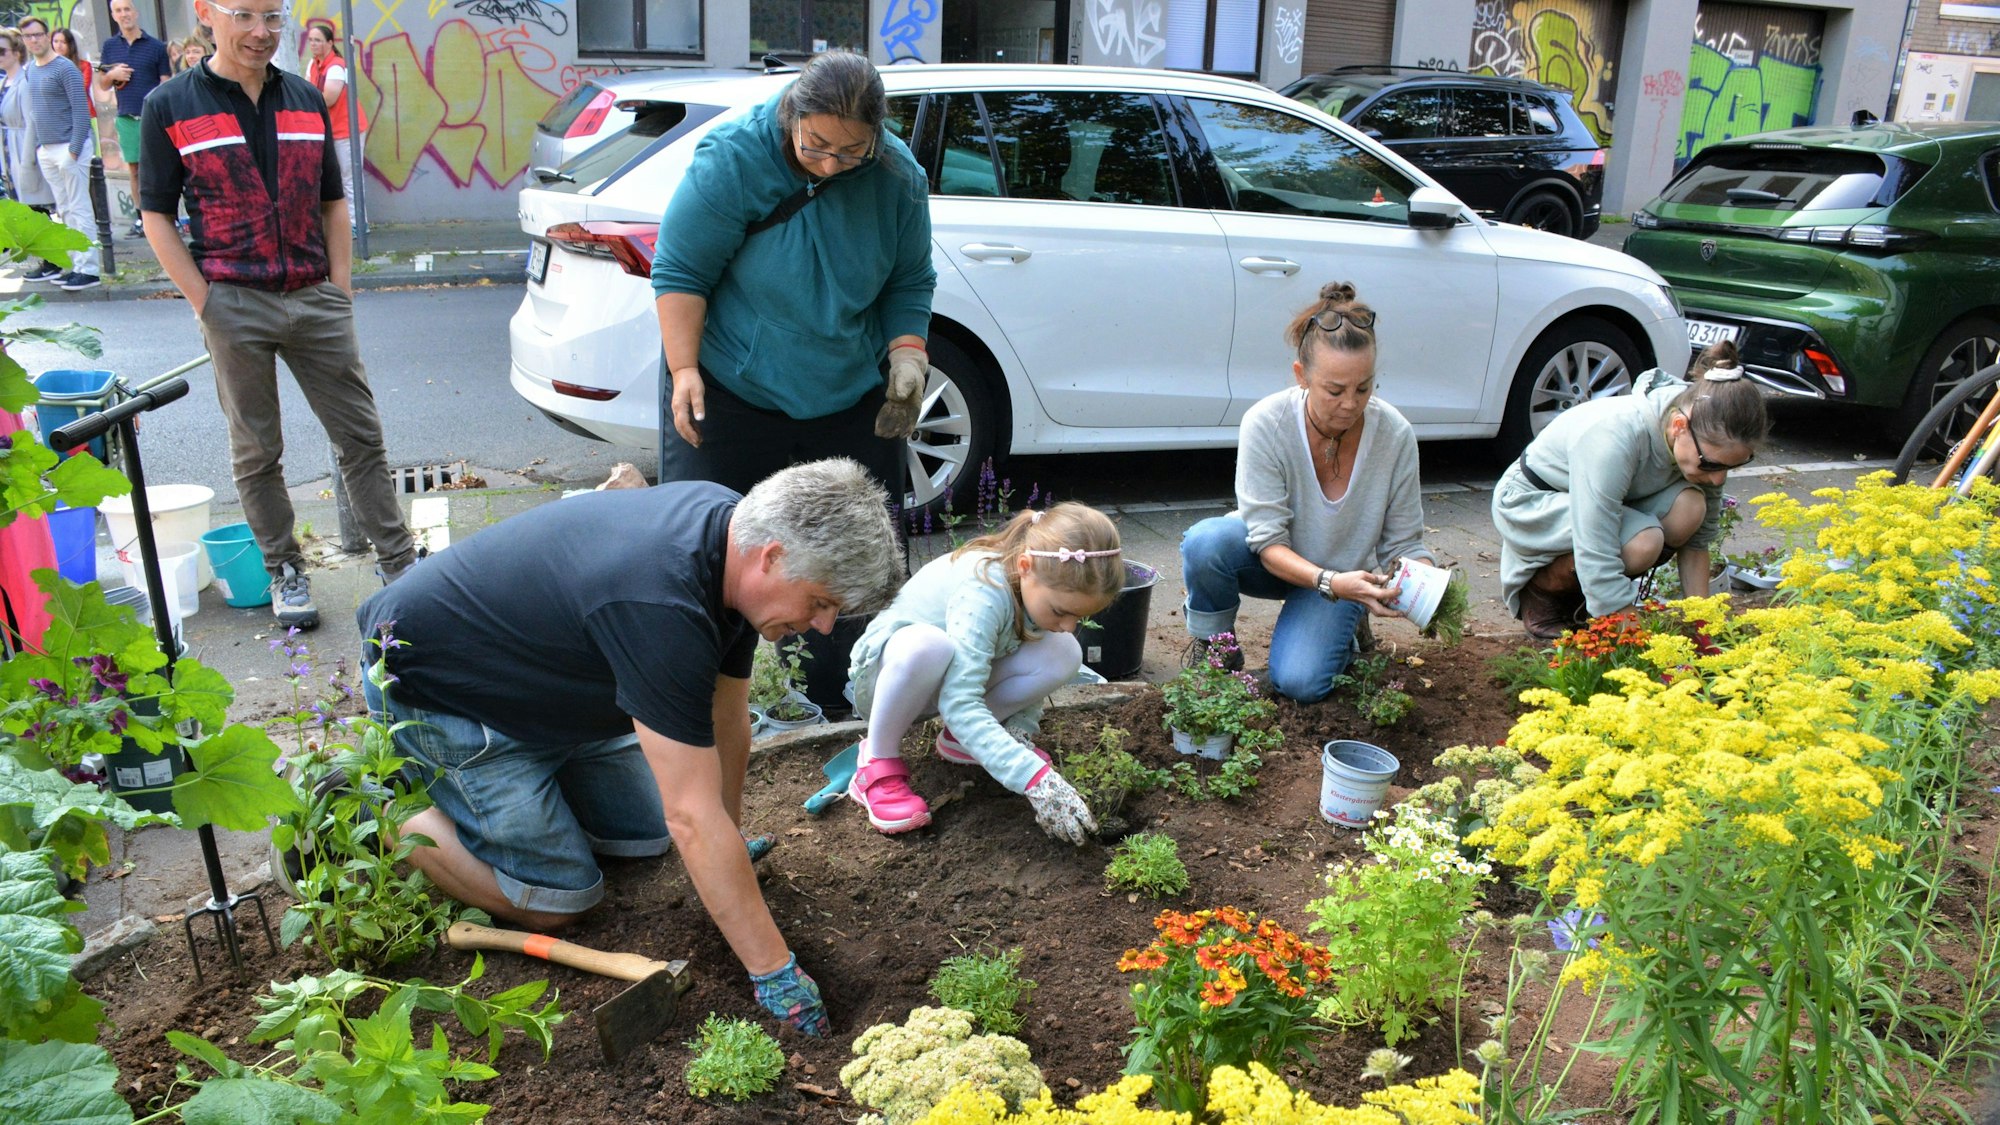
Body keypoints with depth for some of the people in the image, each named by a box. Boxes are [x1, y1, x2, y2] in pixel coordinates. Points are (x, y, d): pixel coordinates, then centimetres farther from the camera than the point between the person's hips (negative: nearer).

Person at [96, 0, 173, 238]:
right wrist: (112, 75, -6)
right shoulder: (110, 46, 11)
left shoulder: (156, 46, 2)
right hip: (126, 118, 4)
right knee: (134, 169, 8)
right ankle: (139, 217, 14)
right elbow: (102, 85, 16)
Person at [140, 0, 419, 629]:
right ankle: (284, 571, 20)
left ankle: (397, 560, 14)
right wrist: (206, 305, -8)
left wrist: (340, 291, 6)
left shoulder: (306, 100, 8)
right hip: (235, 305, -3)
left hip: (314, 299, 3)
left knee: (361, 436, 5)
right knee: (256, 452, 7)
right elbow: (157, 217, -2)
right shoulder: (170, 107, -2)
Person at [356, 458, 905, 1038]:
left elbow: (726, 723, -1)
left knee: (647, 835, 11)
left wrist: (730, 849, 7)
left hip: (541, 680, 9)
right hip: (430, 690, -9)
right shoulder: (661, 609, -40)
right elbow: (695, 819, -37)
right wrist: (773, 970, -31)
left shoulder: (734, 526, -12)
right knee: (557, 899, -9)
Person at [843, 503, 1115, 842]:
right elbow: (958, 704, -44)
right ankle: (878, 762, -16)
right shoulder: (984, 590, -37)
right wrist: (1035, 778, -50)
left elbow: (1031, 669, -1)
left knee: (1064, 654, -17)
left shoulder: (1046, 583, -17)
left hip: (961, 674, 6)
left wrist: (1019, 730, -19)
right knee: (926, 645, -42)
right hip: (884, 673, -6)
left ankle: (962, 738, 3)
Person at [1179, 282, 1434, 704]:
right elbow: (1268, 542, -25)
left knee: (1300, 683, -23)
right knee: (1206, 540, -34)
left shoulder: (1395, 435, -20)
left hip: (1343, 576, 1)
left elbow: (1404, 542, -10)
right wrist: (1330, 582, -42)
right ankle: (1214, 648, -5)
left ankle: (1342, 627, 13)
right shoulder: (1266, 423, -26)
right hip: (1274, 562, -1)